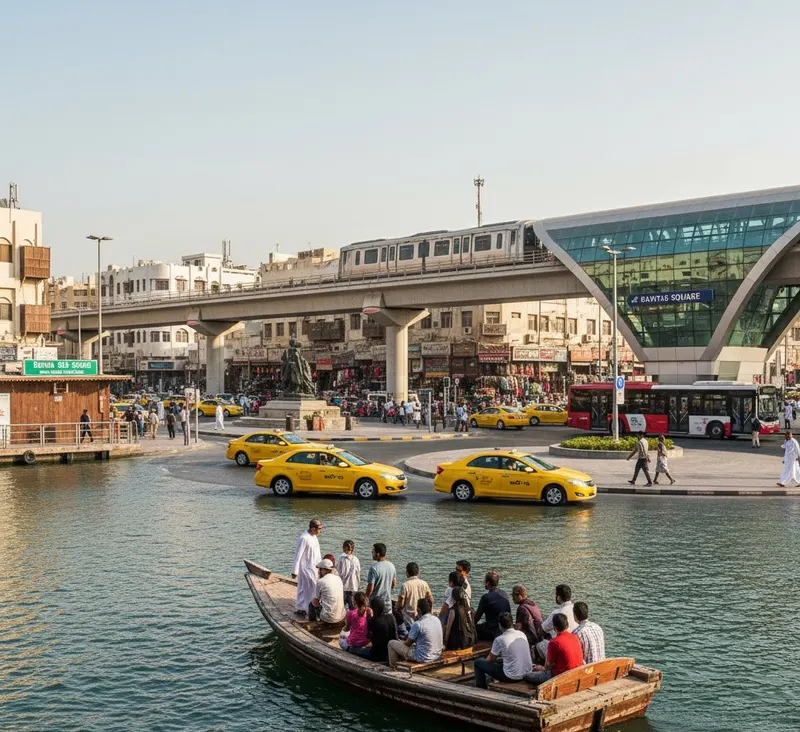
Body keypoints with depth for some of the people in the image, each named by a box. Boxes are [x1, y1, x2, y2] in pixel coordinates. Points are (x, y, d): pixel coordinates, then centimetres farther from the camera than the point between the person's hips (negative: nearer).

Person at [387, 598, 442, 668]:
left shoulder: (418, 624, -21)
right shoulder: (437, 620, 0)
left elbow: (408, 643, -7)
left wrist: (402, 642, 14)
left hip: (423, 658, -7)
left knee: (391, 643, 6)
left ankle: (394, 667, 20)